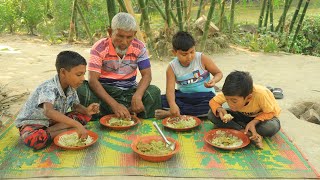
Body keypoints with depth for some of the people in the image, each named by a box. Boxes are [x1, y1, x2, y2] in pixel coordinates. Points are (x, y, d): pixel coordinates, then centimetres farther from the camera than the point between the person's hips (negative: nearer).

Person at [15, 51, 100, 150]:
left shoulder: (71, 88, -6)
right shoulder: (49, 88, -30)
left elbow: (76, 106, 8)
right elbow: (48, 111, -47)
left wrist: (86, 111, -17)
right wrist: (77, 125, -53)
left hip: (55, 121, 7)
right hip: (32, 123, -7)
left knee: (85, 116, -8)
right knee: (33, 139, -40)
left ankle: (49, 131, -15)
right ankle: (65, 132, -18)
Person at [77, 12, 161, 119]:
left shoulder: (139, 47, -6)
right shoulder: (99, 48, -15)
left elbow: (146, 75, -8)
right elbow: (93, 79, -23)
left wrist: (137, 96, -31)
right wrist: (114, 104, -37)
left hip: (130, 90, 2)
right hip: (105, 90, -1)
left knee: (154, 92, -27)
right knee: (82, 91, -32)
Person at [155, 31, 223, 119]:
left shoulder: (202, 58, -11)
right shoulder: (172, 67, -9)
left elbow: (218, 73, -1)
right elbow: (170, 89, -17)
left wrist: (214, 80, -26)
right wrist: (172, 104, -39)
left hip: (204, 95, 0)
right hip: (183, 96, 1)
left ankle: (170, 113, -28)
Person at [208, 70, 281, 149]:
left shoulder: (261, 94, -38)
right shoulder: (229, 94, -27)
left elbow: (271, 112, -23)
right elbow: (213, 101, -12)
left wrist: (254, 122, -37)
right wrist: (219, 109, -34)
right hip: (242, 116, 3)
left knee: (272, 127, -40)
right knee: (211, 114, -21)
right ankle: (249, 134, -24)